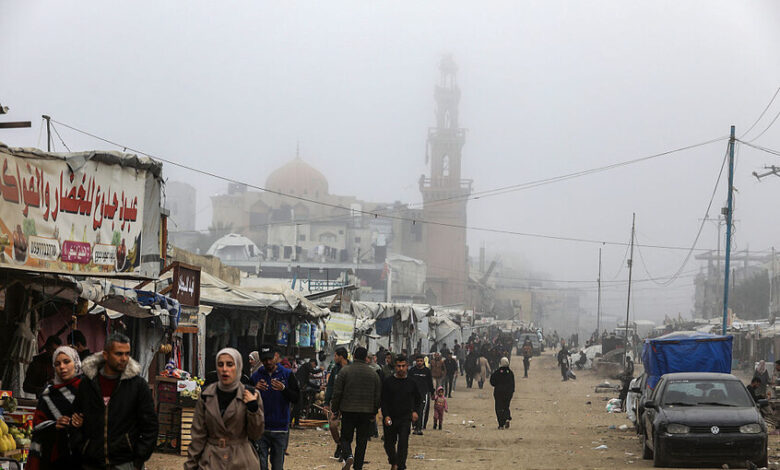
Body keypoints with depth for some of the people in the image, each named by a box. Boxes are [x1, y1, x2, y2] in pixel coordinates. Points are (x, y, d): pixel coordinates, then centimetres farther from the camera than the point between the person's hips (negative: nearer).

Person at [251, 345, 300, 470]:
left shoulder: (287, 374, 3)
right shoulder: (256, 376, 6)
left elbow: (296, 399, -3)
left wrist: (283, 389, -20)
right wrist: (255, 390, -16)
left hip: (280, 428, 0)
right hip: (261, 428, 0)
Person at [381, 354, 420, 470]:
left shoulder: (411, 382, 4)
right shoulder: (388, 381, -2)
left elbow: (418, 398, 18)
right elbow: (383, 400, -2)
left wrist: (415, 411, 3)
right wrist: (386, 416, -12)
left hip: (405, 418, 0)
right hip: (390, 418, 0)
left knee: (403, 443, -11)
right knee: (389, 443, 10)